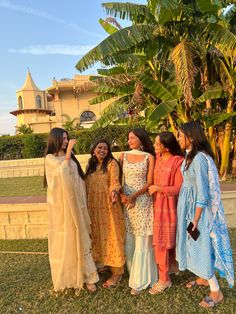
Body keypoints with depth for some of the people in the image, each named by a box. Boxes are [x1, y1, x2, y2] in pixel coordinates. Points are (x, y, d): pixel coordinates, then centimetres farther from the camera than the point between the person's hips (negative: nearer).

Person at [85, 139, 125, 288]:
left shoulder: (112, 163, -9)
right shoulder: (90, 165, 11)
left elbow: (115, 181, -23)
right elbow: (87, 186, 14)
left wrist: (114, 191, -43)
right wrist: (87, 204, 12)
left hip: (109, 206, -6)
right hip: (94, 206, 6)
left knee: (112, 236, -1)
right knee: (98, 235, 15)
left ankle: (117, 272, 9)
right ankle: (103, 262, 33)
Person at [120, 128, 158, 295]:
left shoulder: (149, 157, 0)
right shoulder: (124, 156, 8)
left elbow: (149, 182, -4)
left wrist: (134, 196, -15)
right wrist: (121, 194, -12)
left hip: (142, 201, -3)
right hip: (126, 200, 3)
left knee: (141, 241, 2)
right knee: (129, 240, 8)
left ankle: (139, 280, 13)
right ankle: (132, 271, 27)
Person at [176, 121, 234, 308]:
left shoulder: (199, 158, -24)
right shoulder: (191, 155, 4)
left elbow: (203, 193, -24)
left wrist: (195, 220, -19)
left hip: (197, 208, -9)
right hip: (189, 206, 9)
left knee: (200, 247, 3)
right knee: (194, 245, 21)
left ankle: (216, 292, 22)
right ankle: (204, 278, 42)